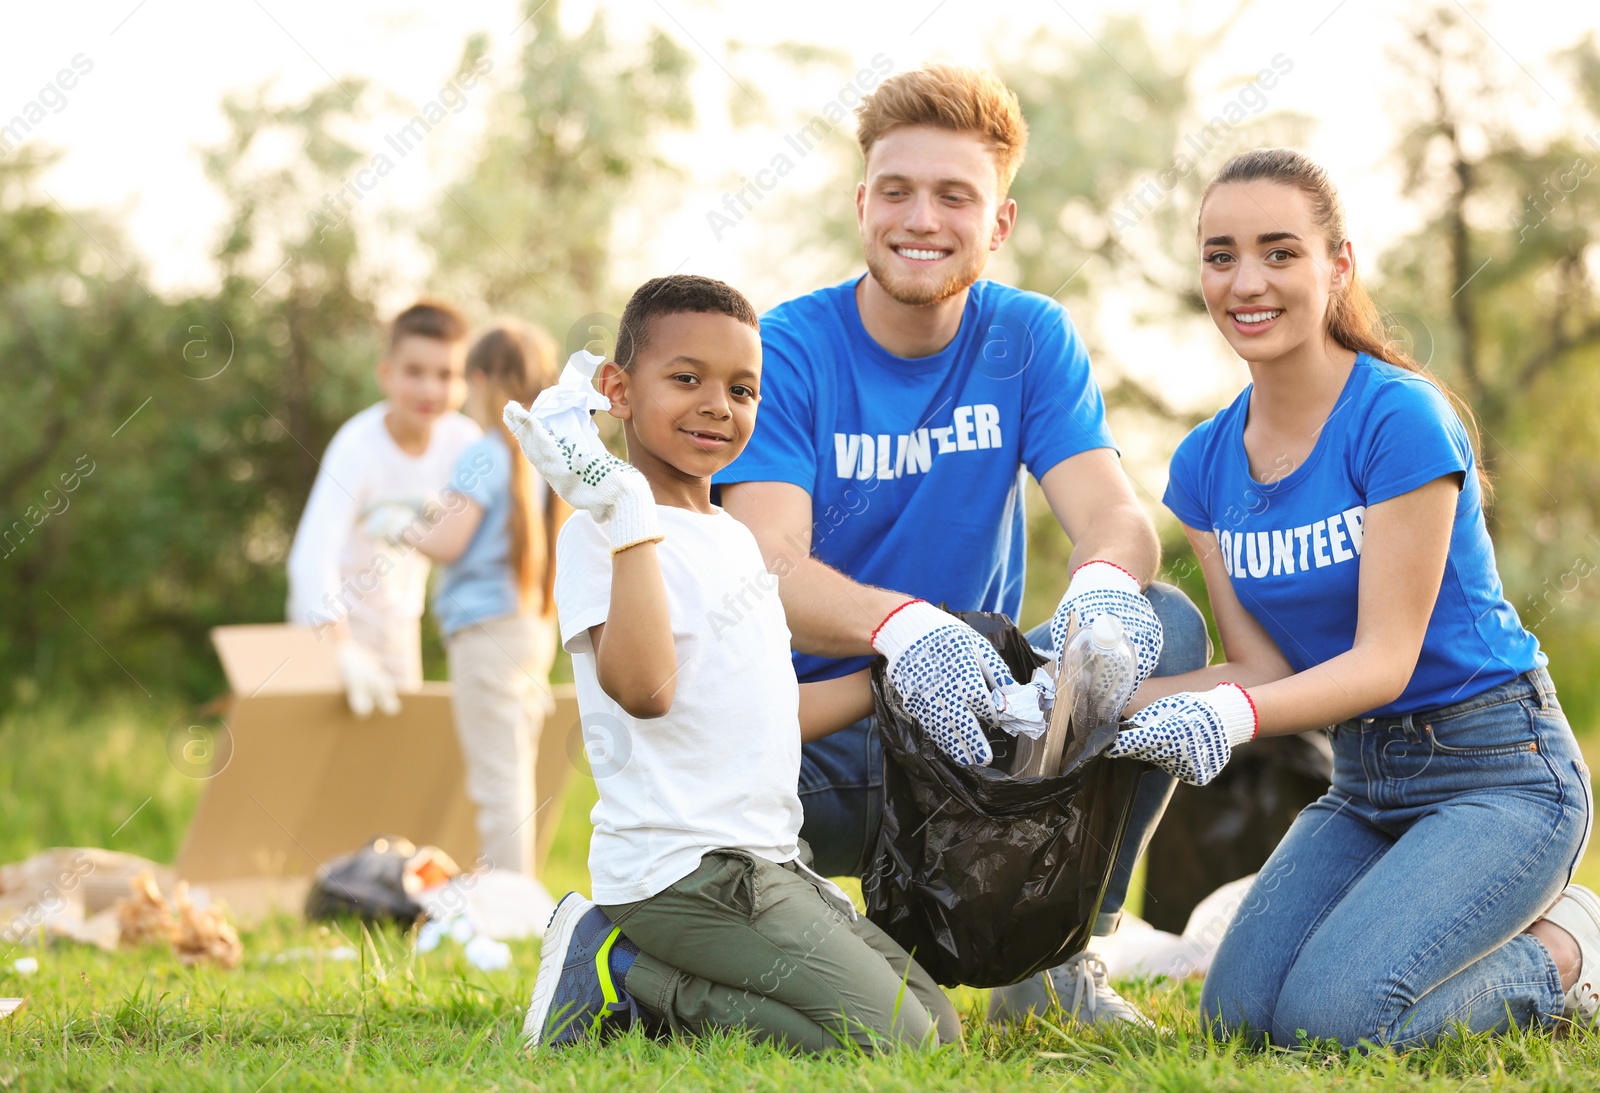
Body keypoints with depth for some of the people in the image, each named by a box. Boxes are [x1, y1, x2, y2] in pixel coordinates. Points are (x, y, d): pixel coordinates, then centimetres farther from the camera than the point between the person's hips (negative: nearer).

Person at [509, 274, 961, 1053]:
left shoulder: (735, 540, 18)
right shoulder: (601, 533, -10)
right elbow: (643, 688, -27)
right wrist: (629, 518, -27)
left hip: (767, 863, 9)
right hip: (681, 867, -9)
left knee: (939, 1027, 7)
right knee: (890, 1041, -16)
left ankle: (632, 975, 5)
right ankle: (616, 972, -5)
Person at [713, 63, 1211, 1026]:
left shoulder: (1030, 340, 2)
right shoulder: (788, 352, -9)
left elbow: (1114, 515, -12)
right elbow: (770, 572, -22)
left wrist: (1104, 587, -39)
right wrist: (902, 627, -45)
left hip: (979, 714, 4)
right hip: (813, 723, -4)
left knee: (1166, 623, -21)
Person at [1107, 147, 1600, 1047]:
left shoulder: (1400, 418, -18)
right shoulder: (1207, 466, 3)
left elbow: (1386, 659, -20)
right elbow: (1264, 666, 0)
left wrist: (1235, 715, -37)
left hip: (1497, 770, -7)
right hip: (1362, 781, 7)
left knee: (1335, 1016, -24)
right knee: (1241, 1012, -8)